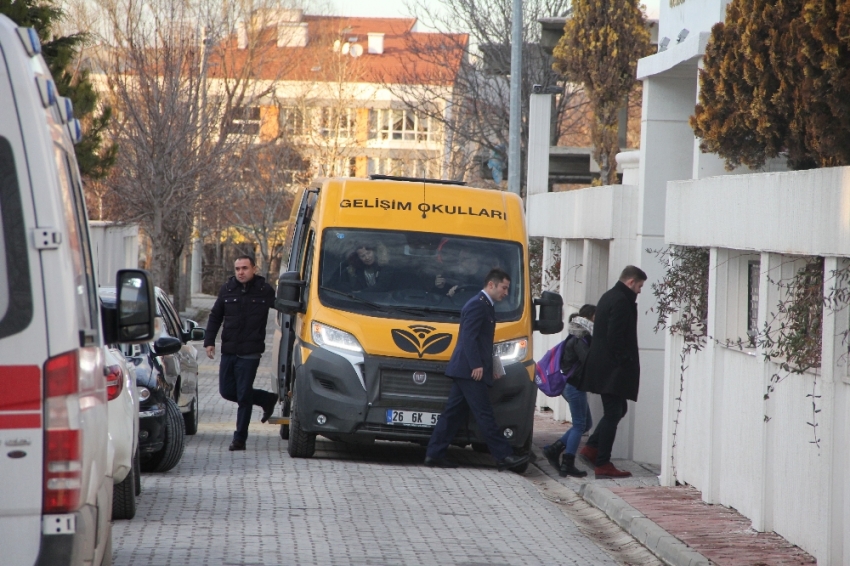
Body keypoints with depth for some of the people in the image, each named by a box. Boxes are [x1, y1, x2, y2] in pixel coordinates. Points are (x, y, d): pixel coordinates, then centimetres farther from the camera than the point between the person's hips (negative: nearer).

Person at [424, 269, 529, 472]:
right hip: (470, 371, -10)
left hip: (464, 371, 10)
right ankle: (503, 456, -7)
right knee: (484, 414, -8)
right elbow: (468, 337, -19)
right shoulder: (477, 305, -11)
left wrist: (489, 369, 20)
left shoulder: (484, 306, 21)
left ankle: (434, 454, 10)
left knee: (453, 413, 9)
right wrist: (476, 365, -23)